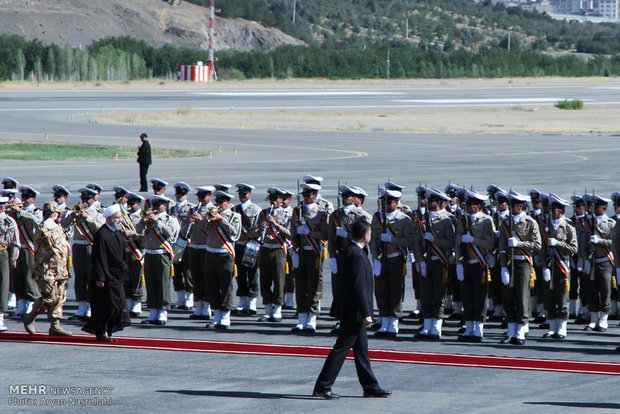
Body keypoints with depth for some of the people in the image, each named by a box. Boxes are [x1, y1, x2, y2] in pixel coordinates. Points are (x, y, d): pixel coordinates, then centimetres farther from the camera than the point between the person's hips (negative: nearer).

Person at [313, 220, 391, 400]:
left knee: (361, 349, 15)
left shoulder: (345, 252, 11)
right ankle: (322, 387, -3)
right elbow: (358, 287, -23)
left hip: (348, 311, 10)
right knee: (341, 349, -6)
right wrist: (366, 313, -20)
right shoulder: (357, 255, -20)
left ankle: (370, 387, 21)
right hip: (354, 312, -10)